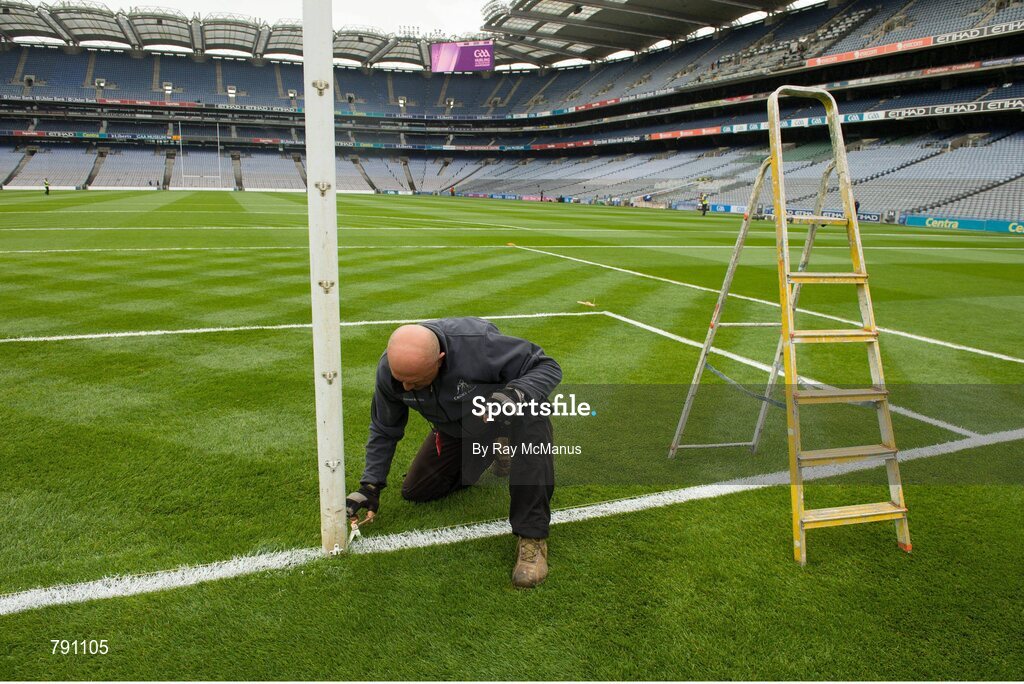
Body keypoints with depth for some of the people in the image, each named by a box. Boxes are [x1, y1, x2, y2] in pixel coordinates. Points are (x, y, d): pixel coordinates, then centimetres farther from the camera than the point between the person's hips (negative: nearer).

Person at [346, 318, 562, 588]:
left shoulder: (479, 343, -41)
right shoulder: (389, 369, -24)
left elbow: (547, 366, -31)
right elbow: (384, 430, -5)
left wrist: (516, 395, -50)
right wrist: (370, 485, -11)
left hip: (502, 410, -5)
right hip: (453, 429, 5)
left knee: (532, 413, -40)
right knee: (414, 492, 4)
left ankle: (533, 536, -31)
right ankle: (492, 452, 27)